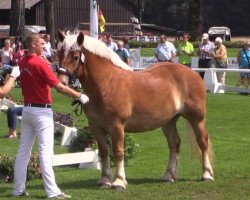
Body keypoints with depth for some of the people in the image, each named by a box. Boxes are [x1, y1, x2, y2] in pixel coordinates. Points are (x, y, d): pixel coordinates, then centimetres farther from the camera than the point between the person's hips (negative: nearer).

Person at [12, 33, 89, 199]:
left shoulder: (22, 63, 5)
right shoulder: (40, 64, -17)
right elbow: (59, 87, -18)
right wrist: (80, 96, -10)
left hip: (27, 109, 7)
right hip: (42, 111, -7)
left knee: (23, 151, 11)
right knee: (46, 152, -8)